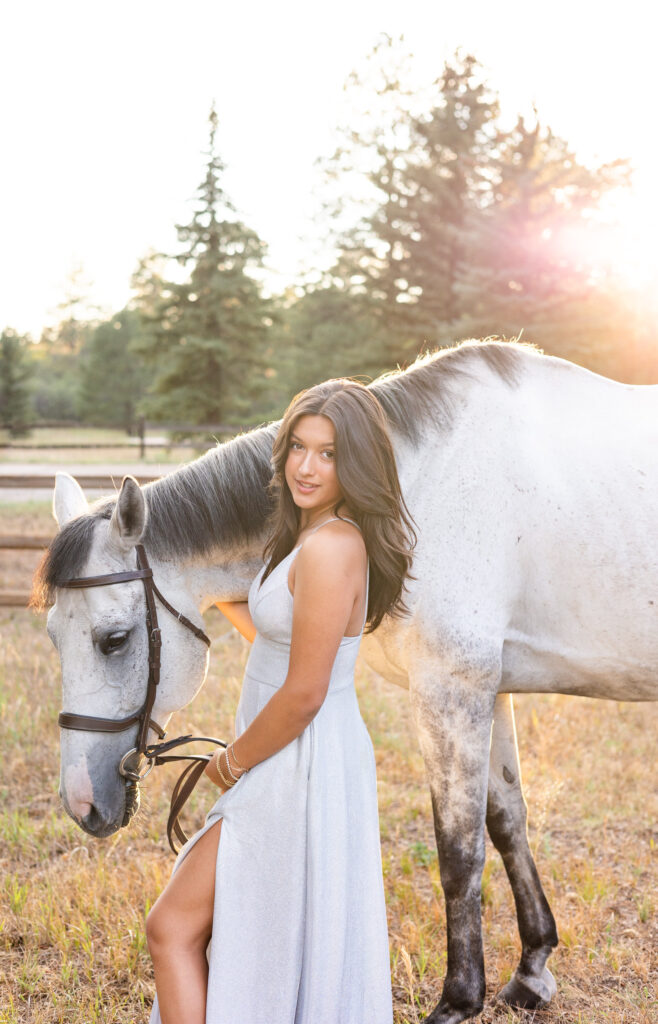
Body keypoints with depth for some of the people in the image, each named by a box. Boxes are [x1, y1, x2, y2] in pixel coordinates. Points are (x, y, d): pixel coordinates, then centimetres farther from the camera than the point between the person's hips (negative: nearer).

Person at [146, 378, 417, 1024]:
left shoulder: (331, 547, -23)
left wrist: (233, 760, -8)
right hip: (295, 769, 10)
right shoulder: (308, 536, 8)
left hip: (298, 771, -10)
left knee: (173, 928, -2)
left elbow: (303, 694, -23)